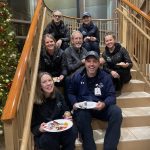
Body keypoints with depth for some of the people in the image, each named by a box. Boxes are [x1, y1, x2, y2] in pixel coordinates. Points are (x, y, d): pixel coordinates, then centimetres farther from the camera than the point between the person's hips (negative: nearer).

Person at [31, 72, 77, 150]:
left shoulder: (58, 95, -1)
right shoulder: (35, 102, -13)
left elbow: (65, 110, 12)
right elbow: (33, 127, -8)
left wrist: (67, 115, -11)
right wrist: (40, 129, -30)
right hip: (43, 133, -2)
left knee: (72, 131, -28)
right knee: (47, 139, -36)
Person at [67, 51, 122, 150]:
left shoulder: (105, 77, 2)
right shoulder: (77, 76, 4)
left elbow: (111, 95, -1)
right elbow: (70, 93, 11)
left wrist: (104, 104, -24)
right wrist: (74, 103, -10)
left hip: (101, 107, 1)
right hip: (83, 107, -1)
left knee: (116, 111, -27)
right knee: (81, 115, -36)